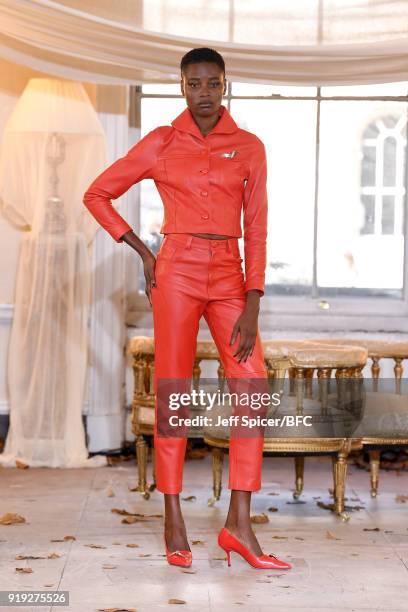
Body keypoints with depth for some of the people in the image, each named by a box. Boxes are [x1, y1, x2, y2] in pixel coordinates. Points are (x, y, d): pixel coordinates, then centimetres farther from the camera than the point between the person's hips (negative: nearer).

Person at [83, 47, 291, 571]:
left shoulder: (249, 147, 6)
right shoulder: (161, 143, 3)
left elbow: (256, 229, 3)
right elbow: (97, 194, 8)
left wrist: (252, 307, -4)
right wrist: (144, 252, 1)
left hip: (229, 277, 2)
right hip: (177, 271, -2)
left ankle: (239, 524, -4)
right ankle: (173, 523, 7)